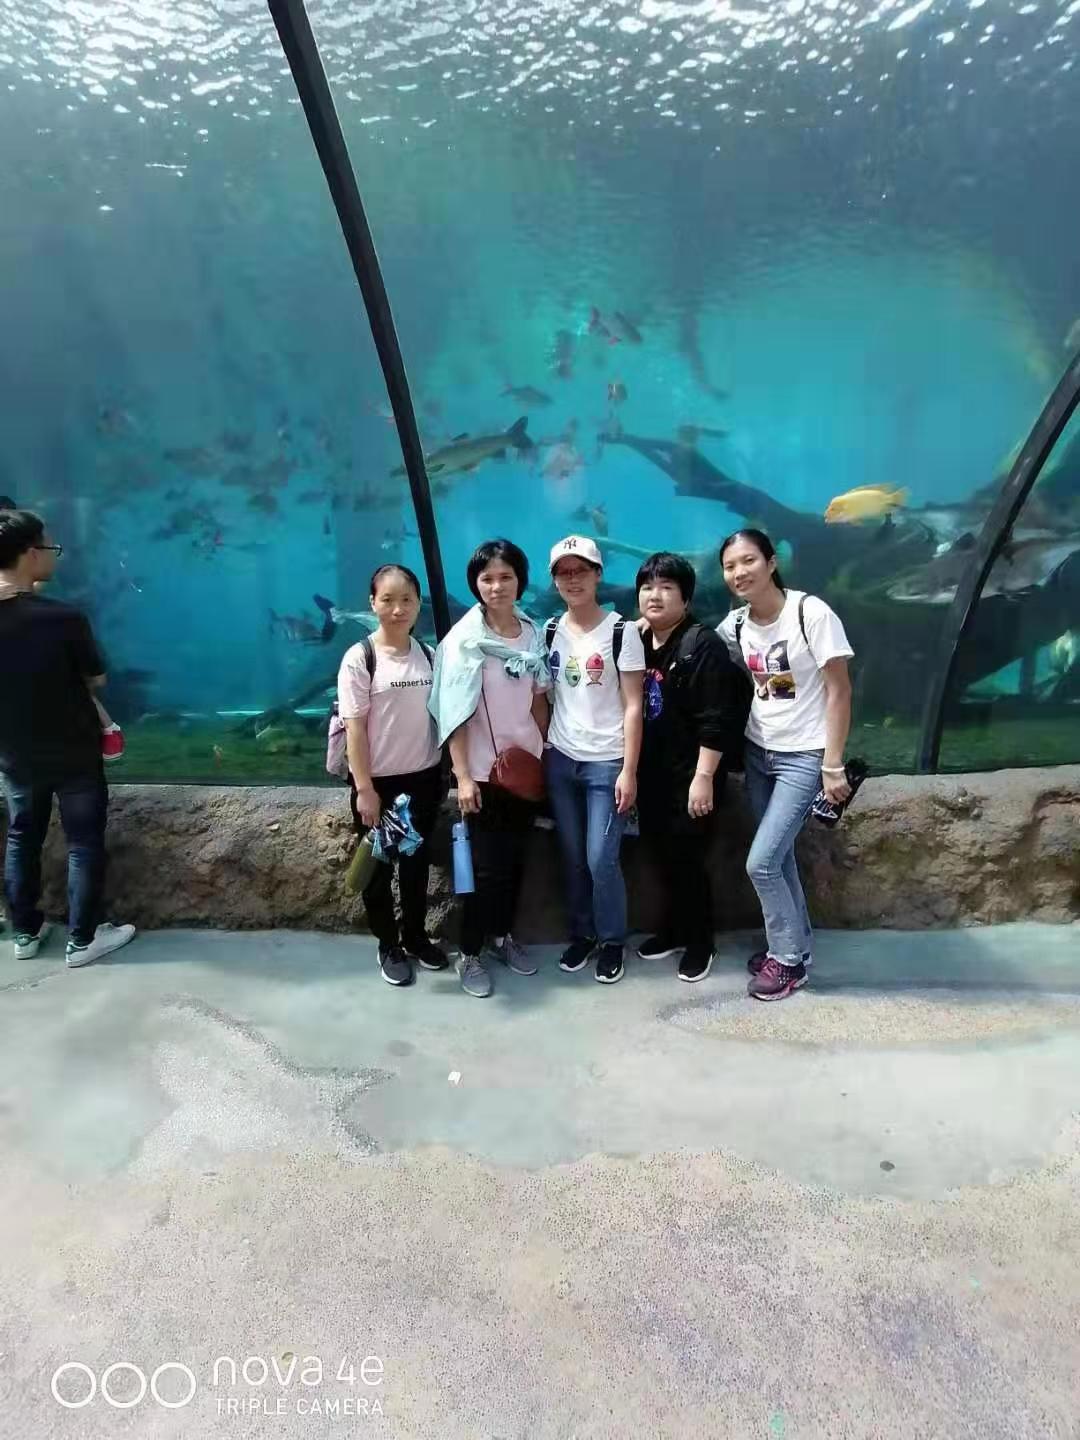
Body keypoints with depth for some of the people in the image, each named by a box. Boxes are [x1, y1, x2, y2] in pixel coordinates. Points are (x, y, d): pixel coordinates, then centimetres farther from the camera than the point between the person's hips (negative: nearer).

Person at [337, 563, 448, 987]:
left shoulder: (429, 655, 2)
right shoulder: (360, 658, -12)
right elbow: (355, 728, -13)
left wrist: (446, 771, 4)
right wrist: (364, 788, -14)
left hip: (423, 777, 4)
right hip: (378, 780, -4)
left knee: (417, 861, 17)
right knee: (379, 866, 11)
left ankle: (416, 936, 35)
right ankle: (389, 946, 28)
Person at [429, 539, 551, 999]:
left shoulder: (533, 633, 3)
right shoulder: (464, 639, -11)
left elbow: (538, 699, 10)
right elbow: (454, 712, -13)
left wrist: (546, 751, 8)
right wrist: (462, 776, -16)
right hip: (484, 769, -5)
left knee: (516, 858, 14)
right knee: (487, 866, 1)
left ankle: (502, 935, 33)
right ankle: (470, 954, 18)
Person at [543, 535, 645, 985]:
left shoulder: (621, 631, -7)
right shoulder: (550, 631, 6)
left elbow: (633, 706, -8)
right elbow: (544, 696, 12)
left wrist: (629, 770, -12)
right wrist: (541, 751, 5)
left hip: (606, 762, -4)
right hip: (560, 760, 4)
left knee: (601, 859, -4)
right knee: (573, 858, 10)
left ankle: (612, 942, 17)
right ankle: (581, 934, 28)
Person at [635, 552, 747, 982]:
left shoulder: (702, 644, -15)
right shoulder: (637, 642, 7)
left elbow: (716, 719, -19)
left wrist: (703, 777, -21)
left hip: (690, 775, -7)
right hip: (652, 774, 7)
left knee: (686, 859, 1)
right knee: (661, 856, 15)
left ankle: (699, 942, 20)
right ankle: (674, 929, 33)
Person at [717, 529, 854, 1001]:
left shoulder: (811, 612, -16)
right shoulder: (734, 626, 1)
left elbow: (839, 692, -13)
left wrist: (833, 766, -15)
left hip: (803, 757, -5)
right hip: (758, 753, 5)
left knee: (760, 863, -8)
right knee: (778, 858, 13)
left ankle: (788, 958, 13)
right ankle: (794, 945, 33)